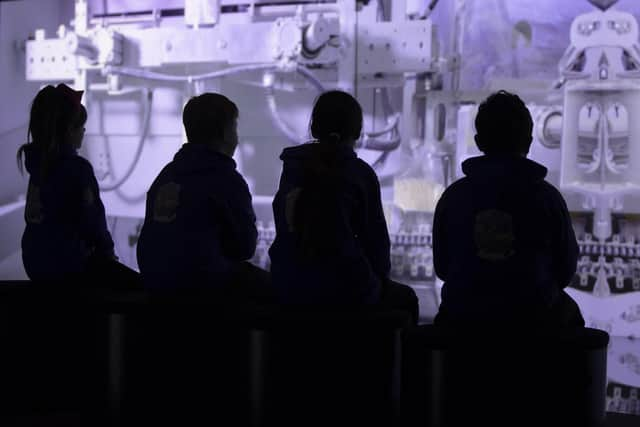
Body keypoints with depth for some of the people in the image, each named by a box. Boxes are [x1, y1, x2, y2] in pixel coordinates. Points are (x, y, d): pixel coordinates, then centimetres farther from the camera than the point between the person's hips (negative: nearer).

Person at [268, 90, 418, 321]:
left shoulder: (292, 167, 5)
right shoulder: (360, 174, -9)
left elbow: (288, 229, 10)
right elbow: (375, 236, -5)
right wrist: (380, 278, 15)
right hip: (344, 292, -5)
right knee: (404, 298, 24)